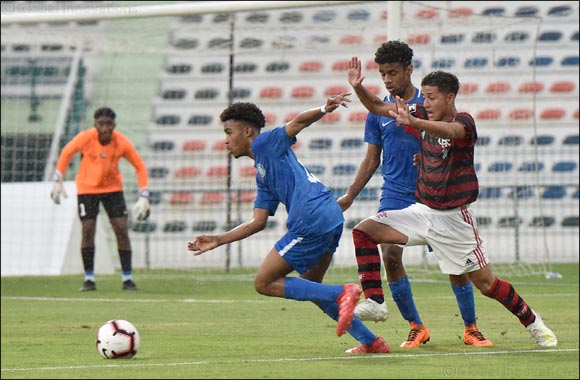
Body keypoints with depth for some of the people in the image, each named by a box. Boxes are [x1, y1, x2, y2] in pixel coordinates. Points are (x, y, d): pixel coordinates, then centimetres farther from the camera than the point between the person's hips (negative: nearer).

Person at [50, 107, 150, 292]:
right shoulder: (86, 138, -20)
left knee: (122, 230, -8)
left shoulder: (122, 143, -17)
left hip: (113, 188, 1)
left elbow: (140, 166, -6)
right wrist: (58, 180, -3)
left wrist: (143, 197, -10)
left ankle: (127, 278, 0)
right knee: (88, 230, -10)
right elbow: (67, 152, -2)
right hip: (87, 188, -1)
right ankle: (89, 279, 0)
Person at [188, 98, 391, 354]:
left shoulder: (265, 143, 5)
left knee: (264, 283, -1)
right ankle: (371, 342, 18)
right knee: (309, 288, 23)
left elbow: (298, 122, -9)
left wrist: (324, 109, -28)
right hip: (332, 218, 10)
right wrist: (218, 241, 25)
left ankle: (341, 294, -14)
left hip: (310, 222, -10)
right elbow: (258, 222, 26)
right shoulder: (262, 177, 28)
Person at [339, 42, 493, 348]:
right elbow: (372, 159, 14)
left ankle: (471, 328, 14)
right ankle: (416, 328, -3)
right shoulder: (379, 110, 7)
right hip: (394, 194, 2)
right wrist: (349, 196, 11)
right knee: (390, 254, -16)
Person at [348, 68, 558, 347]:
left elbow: (449, 130, -40)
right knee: (364, 230, -14)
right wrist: (358, 87, -13)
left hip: (453, 217, -5)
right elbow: (377, 107, 8)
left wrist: (413, 122, -58)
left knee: (485, 282, 0)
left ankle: (533, 323, 21)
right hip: (422, 210, 5)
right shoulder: (425, 117, 3)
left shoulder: (463, 121, -14)